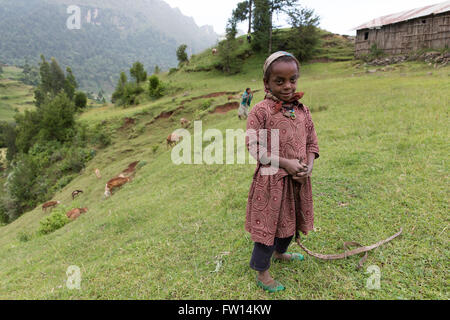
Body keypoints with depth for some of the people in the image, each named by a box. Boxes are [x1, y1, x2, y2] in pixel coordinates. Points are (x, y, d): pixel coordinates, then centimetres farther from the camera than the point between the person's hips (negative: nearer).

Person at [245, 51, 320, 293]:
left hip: (298, 179, 6)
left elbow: (312, 142, 10)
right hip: (272, 179, -6)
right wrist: (285, 163, -20)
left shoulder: (302, 110, 4)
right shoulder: (261, 111, -14)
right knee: (269, 222, 4)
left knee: (290, 219, 23)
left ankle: (280, 252, 51)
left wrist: (309, 166, -7)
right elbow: (254, 145, -16)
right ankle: (261, 273, 24)